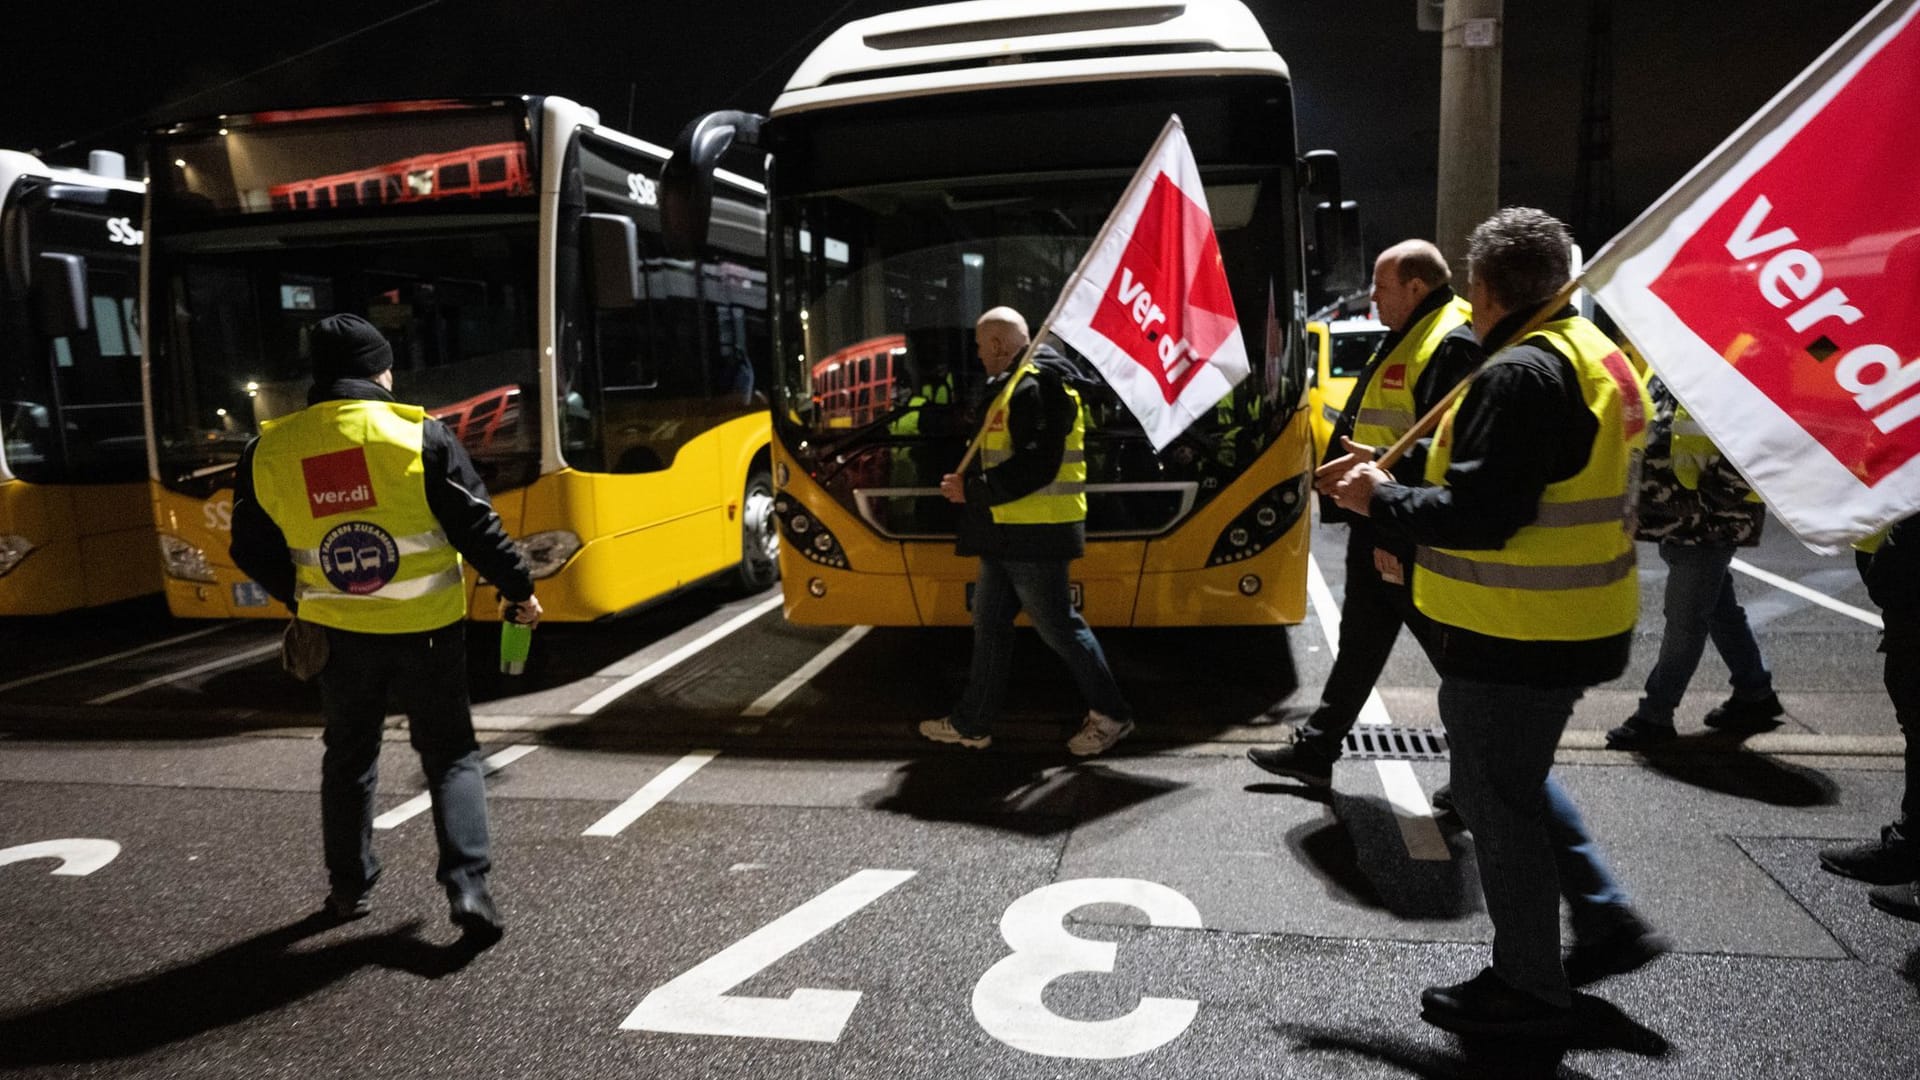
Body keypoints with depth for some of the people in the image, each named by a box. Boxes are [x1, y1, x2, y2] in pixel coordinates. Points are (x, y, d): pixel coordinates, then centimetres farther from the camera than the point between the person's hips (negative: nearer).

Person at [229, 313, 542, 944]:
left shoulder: (269, 451, -2)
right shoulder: (420, 436, -13)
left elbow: (253, 551, 7)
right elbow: (476, 525, -11)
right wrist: (517, 590, 2)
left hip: (339, 632, 3)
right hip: (426, 629, -3)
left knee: (348, 756, 21)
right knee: (449, 754, 9)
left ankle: (349, 887, 32)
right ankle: (467, 882, -2)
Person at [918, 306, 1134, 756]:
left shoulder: (1035, 387, -16)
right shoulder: (1015, 386, 17)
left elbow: (1036, 467, -24)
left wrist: (972, 489, -17)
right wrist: (972, 484, 7)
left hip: (1034, 534, -11)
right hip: (1010, 533, 11)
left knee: (1058, 625, -1)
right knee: (990, 622, 13)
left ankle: (1110, 714, 13)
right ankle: (972, 723, 22)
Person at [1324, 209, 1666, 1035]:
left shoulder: (1521, 376, -22)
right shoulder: (1592, 354, 11)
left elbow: (1477, 515, -27)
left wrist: (1381, 498, -11)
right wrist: (1398, 490, 7)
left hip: (1514, 636, -10)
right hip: (1571, 622, 10)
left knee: (1498, 800, 5)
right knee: (1515, 778, 26)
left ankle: (1528, 988, 21)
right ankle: (1608, 921, 31)